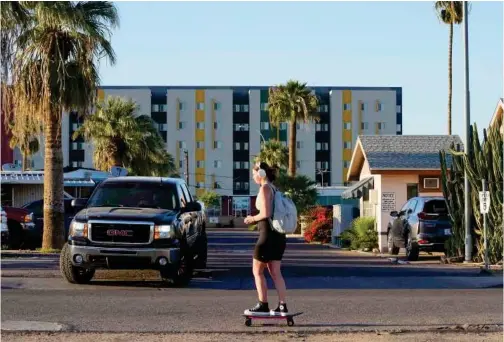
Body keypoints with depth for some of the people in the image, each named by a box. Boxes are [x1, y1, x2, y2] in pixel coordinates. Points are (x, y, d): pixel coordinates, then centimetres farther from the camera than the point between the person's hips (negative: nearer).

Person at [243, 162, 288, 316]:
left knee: (257, 271, 1)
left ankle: (263, 306, 1)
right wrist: (255, 220, 11)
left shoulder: (265, 188, -13)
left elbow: (266, 213, -21)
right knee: (275, 272, 9)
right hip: (278, 234, 9)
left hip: (268, 234, -9)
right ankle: (282, 306, 6)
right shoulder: (274, 188, 14)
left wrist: (252, 218, -4)